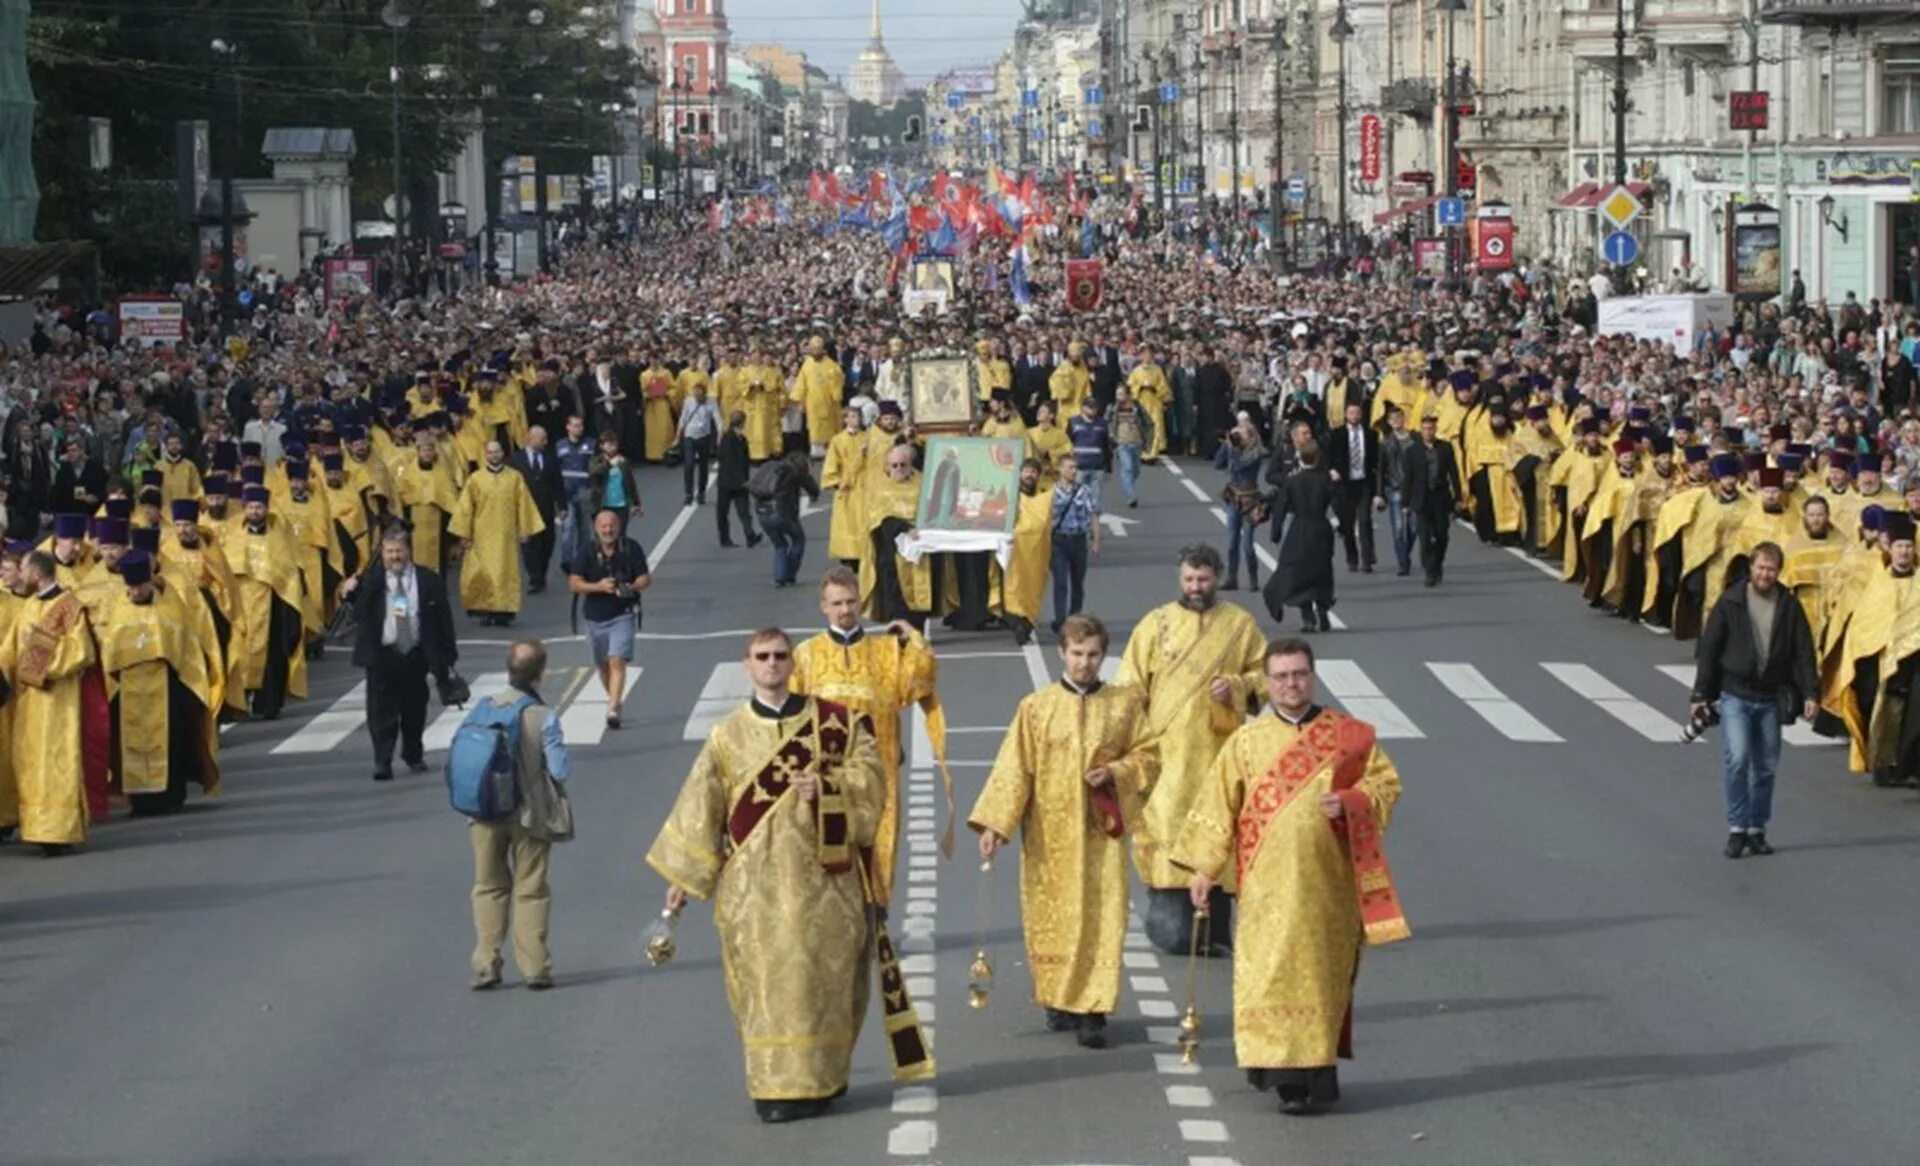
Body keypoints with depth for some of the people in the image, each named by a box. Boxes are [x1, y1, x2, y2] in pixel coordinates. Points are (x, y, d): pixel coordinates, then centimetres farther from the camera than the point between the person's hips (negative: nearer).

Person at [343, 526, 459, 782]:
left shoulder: (429, 581, -1)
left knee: (414, 709, 15)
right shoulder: (371, 580, -3)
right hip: (382, 656, -2)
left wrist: (448, 656, 0)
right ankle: (382, 762, -2)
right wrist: (347, 591, -35)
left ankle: (414, 756, 32)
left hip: (415, 655, 2)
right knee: (381, 712, -4)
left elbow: (443, 619, 2)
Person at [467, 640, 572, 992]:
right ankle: (534, 966, 10)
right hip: (529, 814, -2)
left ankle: (485, 965, 10)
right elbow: (561, 771, -14)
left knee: (489, 887, 14)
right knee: (531, 891, 9)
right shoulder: (544, 716, -15)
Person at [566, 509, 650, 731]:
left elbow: (646, 578, 0)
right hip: (595, 616, 3)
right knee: (602, 665, 15)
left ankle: (612, 710, -21)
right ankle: (616, 699, 39)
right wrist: (598, 586, -23)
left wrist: (632, 587, -22)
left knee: (617, 661, -17)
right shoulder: (587, 554, -3)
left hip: (623, 615, -3)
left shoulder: (631, 549, -5)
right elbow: (574, 584, -7)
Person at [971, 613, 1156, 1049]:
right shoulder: (1036, 707, 1)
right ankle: (1060, 1000, 21)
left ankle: (1092, 1011, -4)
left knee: (1101, 919, -7)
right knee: (1051, 919, 5)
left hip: (1101, 831, 0)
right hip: (1049, 832, 0)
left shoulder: (1125, 704, 4)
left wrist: (1115, 773, -10)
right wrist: (995, 823, -9)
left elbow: (1146, 755, 10)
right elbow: (1013, 768, -2)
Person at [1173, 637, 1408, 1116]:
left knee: (1321, 973, 2)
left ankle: (1316, 1069, 9)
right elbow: (1217, 805, 7)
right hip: (1267, 884, 0)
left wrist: (1350, 802, -13)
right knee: (1269, 973, -7)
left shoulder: (1347, 735, 6)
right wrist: (1205, 866, 1)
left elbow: (1385, 780, 7)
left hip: (1327, 882, 0)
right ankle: (1285, 1073, -4)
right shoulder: (1246, 741, 7)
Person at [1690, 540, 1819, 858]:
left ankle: (1757, 830, 18)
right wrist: (1701, 695, -1)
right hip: (1735, 696, -2)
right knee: (1737, 760, -15)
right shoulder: (1730, 602, -3)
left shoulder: (1789, 606, 1)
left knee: (1765, 768, 7)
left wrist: (1810, 693, -3)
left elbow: (1804, 653, 6)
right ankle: (1737, 829, -7)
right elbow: (1708, 650, 1)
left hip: (1771, 699, 2)